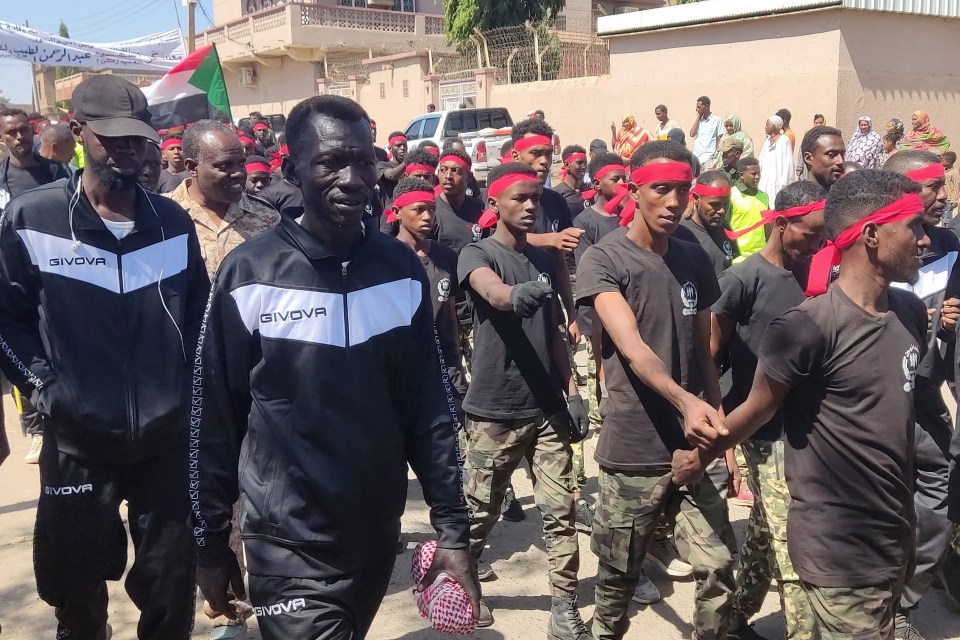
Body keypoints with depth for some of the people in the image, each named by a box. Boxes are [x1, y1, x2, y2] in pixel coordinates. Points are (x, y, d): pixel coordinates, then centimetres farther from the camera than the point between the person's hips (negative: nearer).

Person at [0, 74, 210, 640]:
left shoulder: (173, 222, 4)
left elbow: (199, 312, 13)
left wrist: (188, 381, 3)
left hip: (168, 438, 2)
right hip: (77, 441, -1)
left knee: (172, 588, 12)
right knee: (77, 590, 16)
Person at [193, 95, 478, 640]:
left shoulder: (403, 270, -2)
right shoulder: (248, 275, -12)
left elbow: (429, 408, 2)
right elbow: (215, 422, -5)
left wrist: (452, 527, 0)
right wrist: (211, 543, 0)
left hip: (379, 535, 4)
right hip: (291, 548, -4)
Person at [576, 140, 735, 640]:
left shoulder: (695, 260, 7)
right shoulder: (602, 260, -10)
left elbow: (704, 353, 14)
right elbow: (632, 348, -23)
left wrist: (721, 428, 11)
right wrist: (685, 401, -38)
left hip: (696, 447, 4)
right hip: (633, 453, -4)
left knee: (719, 568, -1)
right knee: (618, 579, 10)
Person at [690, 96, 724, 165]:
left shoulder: (716, 119, -2)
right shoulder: (699, 119, 14)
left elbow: (720, 139, -2)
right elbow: (692, 134, 2)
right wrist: (698, 118, 4)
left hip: (708, 154, -5)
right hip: (696, 154, 5)